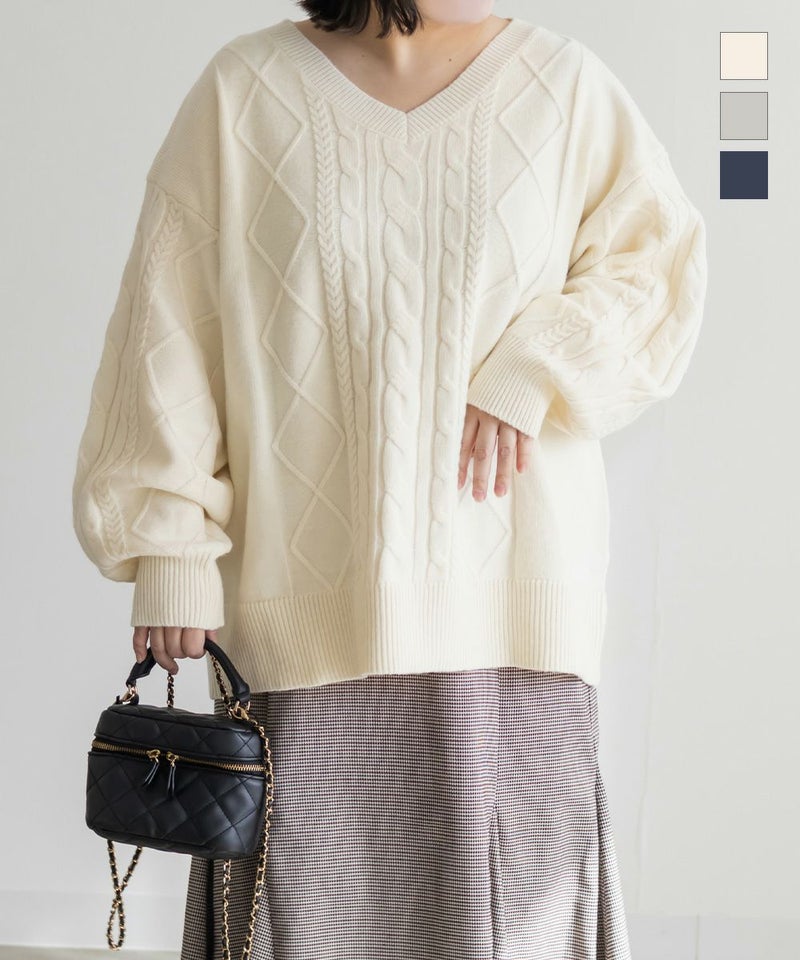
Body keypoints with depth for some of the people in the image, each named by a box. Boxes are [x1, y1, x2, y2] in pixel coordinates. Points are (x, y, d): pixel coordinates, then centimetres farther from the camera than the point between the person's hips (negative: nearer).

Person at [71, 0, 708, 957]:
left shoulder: (563, 85, 4)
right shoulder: (243, 92, 1)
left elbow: (657, 261, 9)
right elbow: (170, 331, 1)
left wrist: (538, 366, -9)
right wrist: (171, 548, -2)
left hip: (504, 588, 1)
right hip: (308, 590, 0)